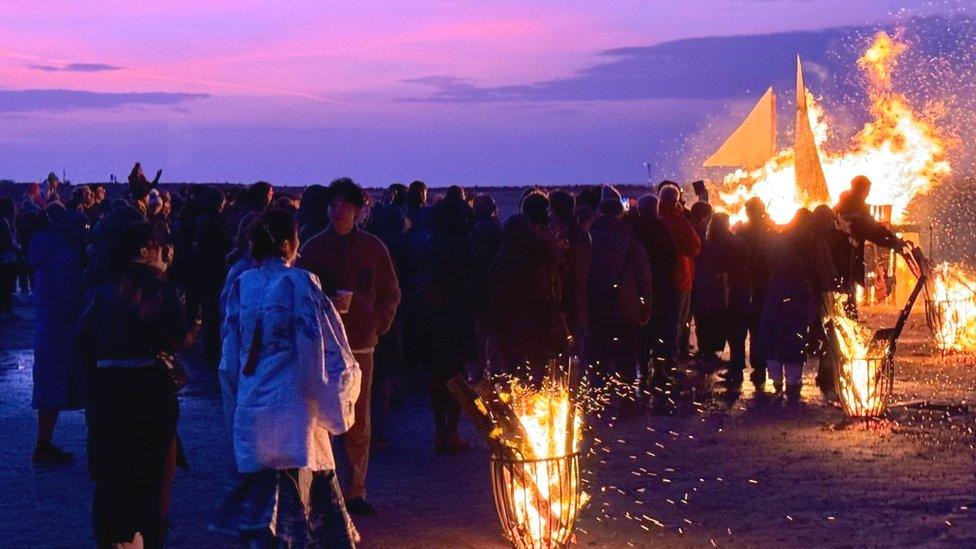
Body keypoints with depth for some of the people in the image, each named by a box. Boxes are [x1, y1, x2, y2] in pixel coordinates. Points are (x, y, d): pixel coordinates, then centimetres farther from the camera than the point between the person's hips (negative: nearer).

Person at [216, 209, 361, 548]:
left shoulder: (240, 286, 6)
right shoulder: (300, 282, -7)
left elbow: (229, 361, 11)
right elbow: (329, 349, -8)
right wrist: (338, 404, 7)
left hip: (250, 415, 4)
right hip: (293, 412, -4)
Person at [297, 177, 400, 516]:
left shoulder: (373, 248, 5)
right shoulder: (313, 247, 3)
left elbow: (390, 294, 14)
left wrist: (378, 325, 4)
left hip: (360, 344, 1)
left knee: (358, 423, 4)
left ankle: (355, 491, 11)